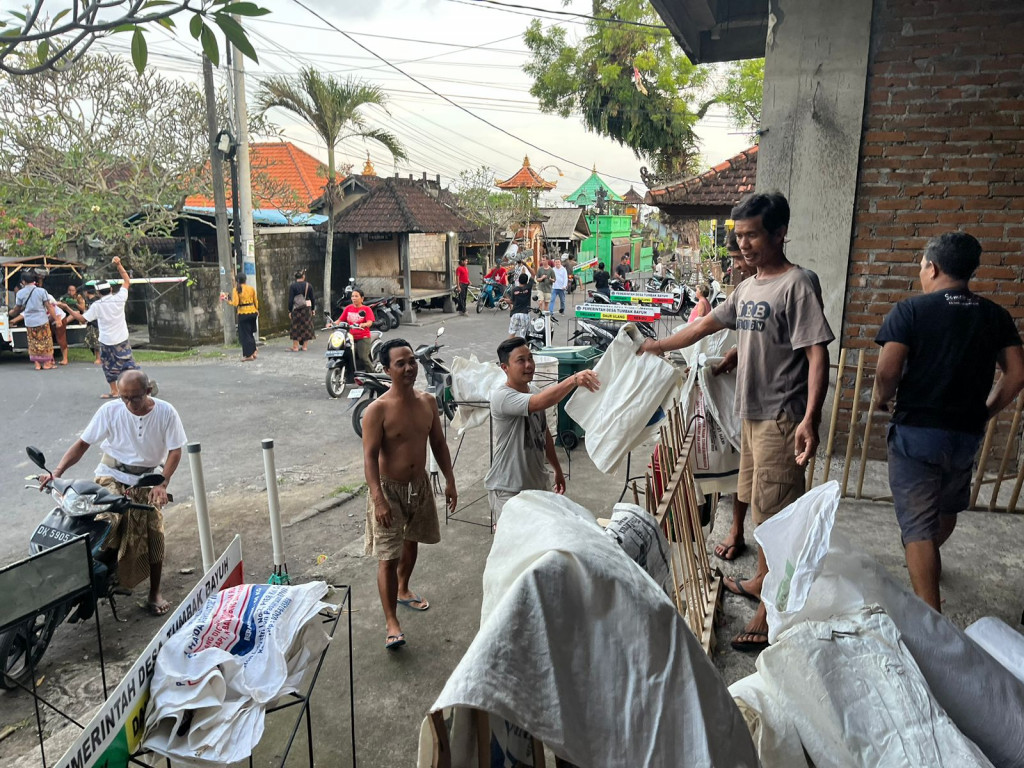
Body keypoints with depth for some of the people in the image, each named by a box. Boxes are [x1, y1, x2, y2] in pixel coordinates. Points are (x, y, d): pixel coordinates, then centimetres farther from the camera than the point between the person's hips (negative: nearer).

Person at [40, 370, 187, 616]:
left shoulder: (165, 412, -12)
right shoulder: (110, 410, -11)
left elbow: (175, 450, -8)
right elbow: (83, 443, -7)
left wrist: (162, 484, -21)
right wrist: (57, 471, -19)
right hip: (112, 476, 0)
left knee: (153, 534, -3)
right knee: (108, 524, -26)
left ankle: (155, 593, 14)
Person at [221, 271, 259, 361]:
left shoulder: (236, 289, -10)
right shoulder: (251, 288, 3)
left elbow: (235, 303, -15)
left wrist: (227, 300, 1)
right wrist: (257, 310, 24)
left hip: (243, 313, -4)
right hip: (253, 312, 4)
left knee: (245, 334, 5)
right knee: (250, 333, 20)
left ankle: (249, 355, 6)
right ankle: (254, 350, 18)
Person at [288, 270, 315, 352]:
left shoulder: (292, 286, -6)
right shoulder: (308, 286, -1)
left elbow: (290, 300, -8)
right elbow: (312, 298, 4)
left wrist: (290, 310, -1)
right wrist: (313, 309, 15)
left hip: (296, 309, -1)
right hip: (307, 308, 2)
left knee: (296, 327, 5)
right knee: (306, 327, 8)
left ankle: (295, 347, 7)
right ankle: (305, 346, 10)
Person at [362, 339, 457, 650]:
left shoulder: (427, 402, -2)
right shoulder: (378, 410, -20)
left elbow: (438, 443, 8)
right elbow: (370, 457, -21)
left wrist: (449, 481, 7)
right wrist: (378, 499, -28)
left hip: (420, 484, 6)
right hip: (389, 488, -6)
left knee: (411, 541, 24)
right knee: (388, 557, -4)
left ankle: (403, 590, 49)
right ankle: (391, 622, 8)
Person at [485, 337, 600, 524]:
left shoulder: (534, 391, 5)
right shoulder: (501, 397, -22)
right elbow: (539, 403, -41)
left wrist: (557, 469, 21)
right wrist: (573, 380, -52)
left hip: (537, 482, 8)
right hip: (508, 489, -8)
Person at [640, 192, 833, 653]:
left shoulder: (795, 285, -14)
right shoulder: (748, 288, 13)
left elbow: (817, 354, -21)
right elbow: (706, 324, 24)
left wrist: (810, 418, -30)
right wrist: (660, 346, 31)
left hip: (781, 419, -9)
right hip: (752, 413, 9)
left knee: (775, 514, -4)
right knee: (761, 505, 19)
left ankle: (771, 615, 5)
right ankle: (761, 582, 35)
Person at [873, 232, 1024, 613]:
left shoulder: (909, 310, -11)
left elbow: (887, 372, -19)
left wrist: (881, 399, 0)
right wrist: (985, 410, 14)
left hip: (916, 430, -5)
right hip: (967, 434, 6)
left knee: (917, 523, -1)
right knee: (948, 507, 28)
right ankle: (929, 561, 54)